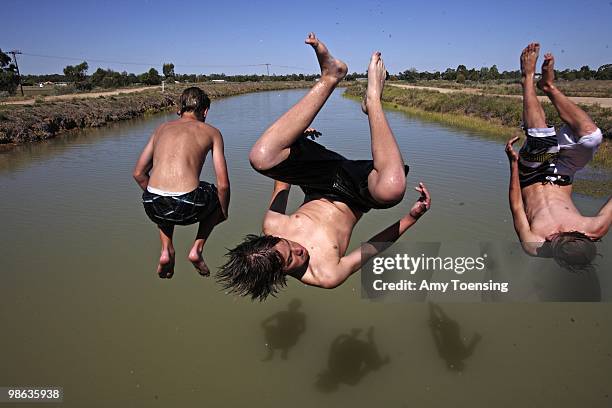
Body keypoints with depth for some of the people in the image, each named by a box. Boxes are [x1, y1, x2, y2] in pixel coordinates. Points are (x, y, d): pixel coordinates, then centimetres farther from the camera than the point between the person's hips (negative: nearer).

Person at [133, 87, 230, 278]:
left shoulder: (162, 128, 21)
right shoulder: (211, 132, 12)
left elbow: (139, 173, 22)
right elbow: (223, 184, 6)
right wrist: (223, 213, 23)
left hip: (153, 204, 4)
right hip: (187, 206, -4)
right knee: (217, 196, 31)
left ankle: (166, 250, 21)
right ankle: (197, 248, 18)